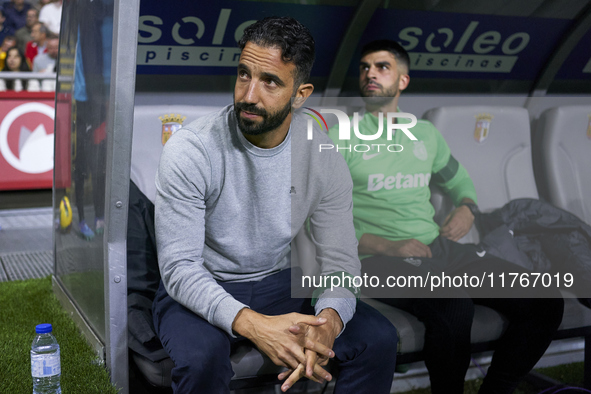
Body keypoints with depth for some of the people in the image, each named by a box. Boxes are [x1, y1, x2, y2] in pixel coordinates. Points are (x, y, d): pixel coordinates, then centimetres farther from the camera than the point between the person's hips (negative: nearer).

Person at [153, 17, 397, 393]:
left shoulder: (324, 157, -10)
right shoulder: (190, 150, -21)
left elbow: (340, 260, -7)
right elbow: (179, 267, -23)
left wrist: (328, 320, -32)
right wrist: (253, 325, -40)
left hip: (280, 283, 3)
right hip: (199, 289, -3)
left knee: (378, 340, -16)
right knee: (202, 355, -35)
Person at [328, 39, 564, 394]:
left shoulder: (425, 132, 20)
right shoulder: (342, 136, 3)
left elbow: (458, 178, 35)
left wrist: (467, 208, 11)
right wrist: (386, 246, -16)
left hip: (441, 247, 6)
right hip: (382, 259, -5)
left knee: (547, 301, -11)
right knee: (455, 307, -37)